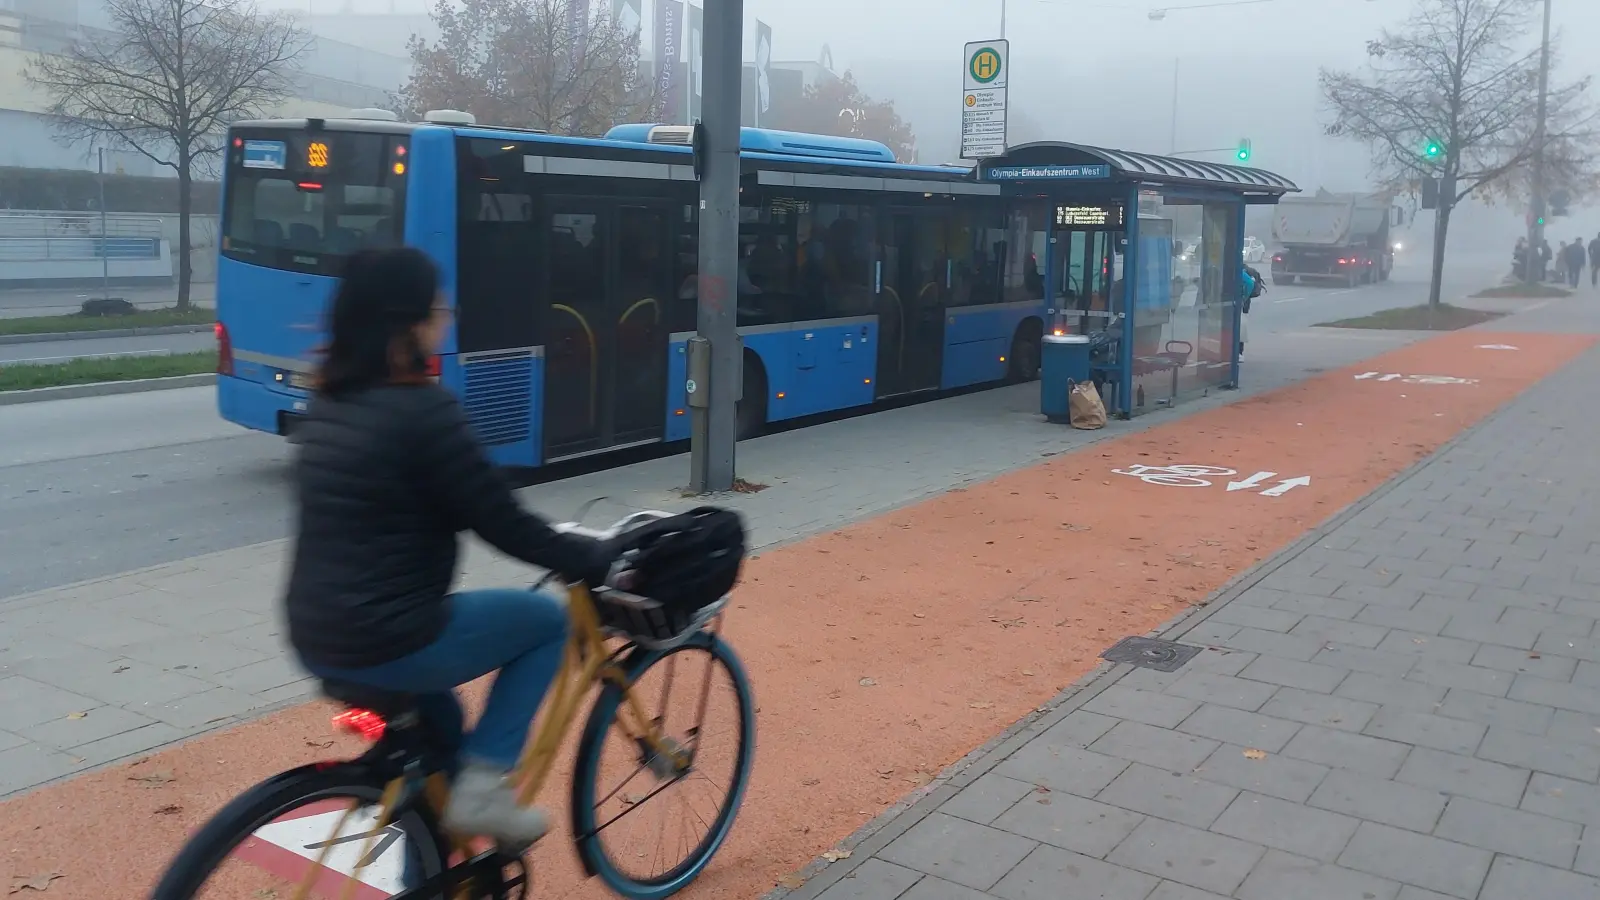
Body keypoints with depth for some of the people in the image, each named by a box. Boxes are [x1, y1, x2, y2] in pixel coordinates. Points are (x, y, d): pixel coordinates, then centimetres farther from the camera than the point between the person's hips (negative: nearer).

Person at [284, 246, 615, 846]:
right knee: (546, 620, 11)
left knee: (435, 723, 34)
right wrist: (598, 561, 1)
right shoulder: (420, 408, -18)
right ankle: (481, 784, 6)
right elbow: (502, 525, -14)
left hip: (317, 638, 9)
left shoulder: (331, 400, 9)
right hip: (383, 641, -9)